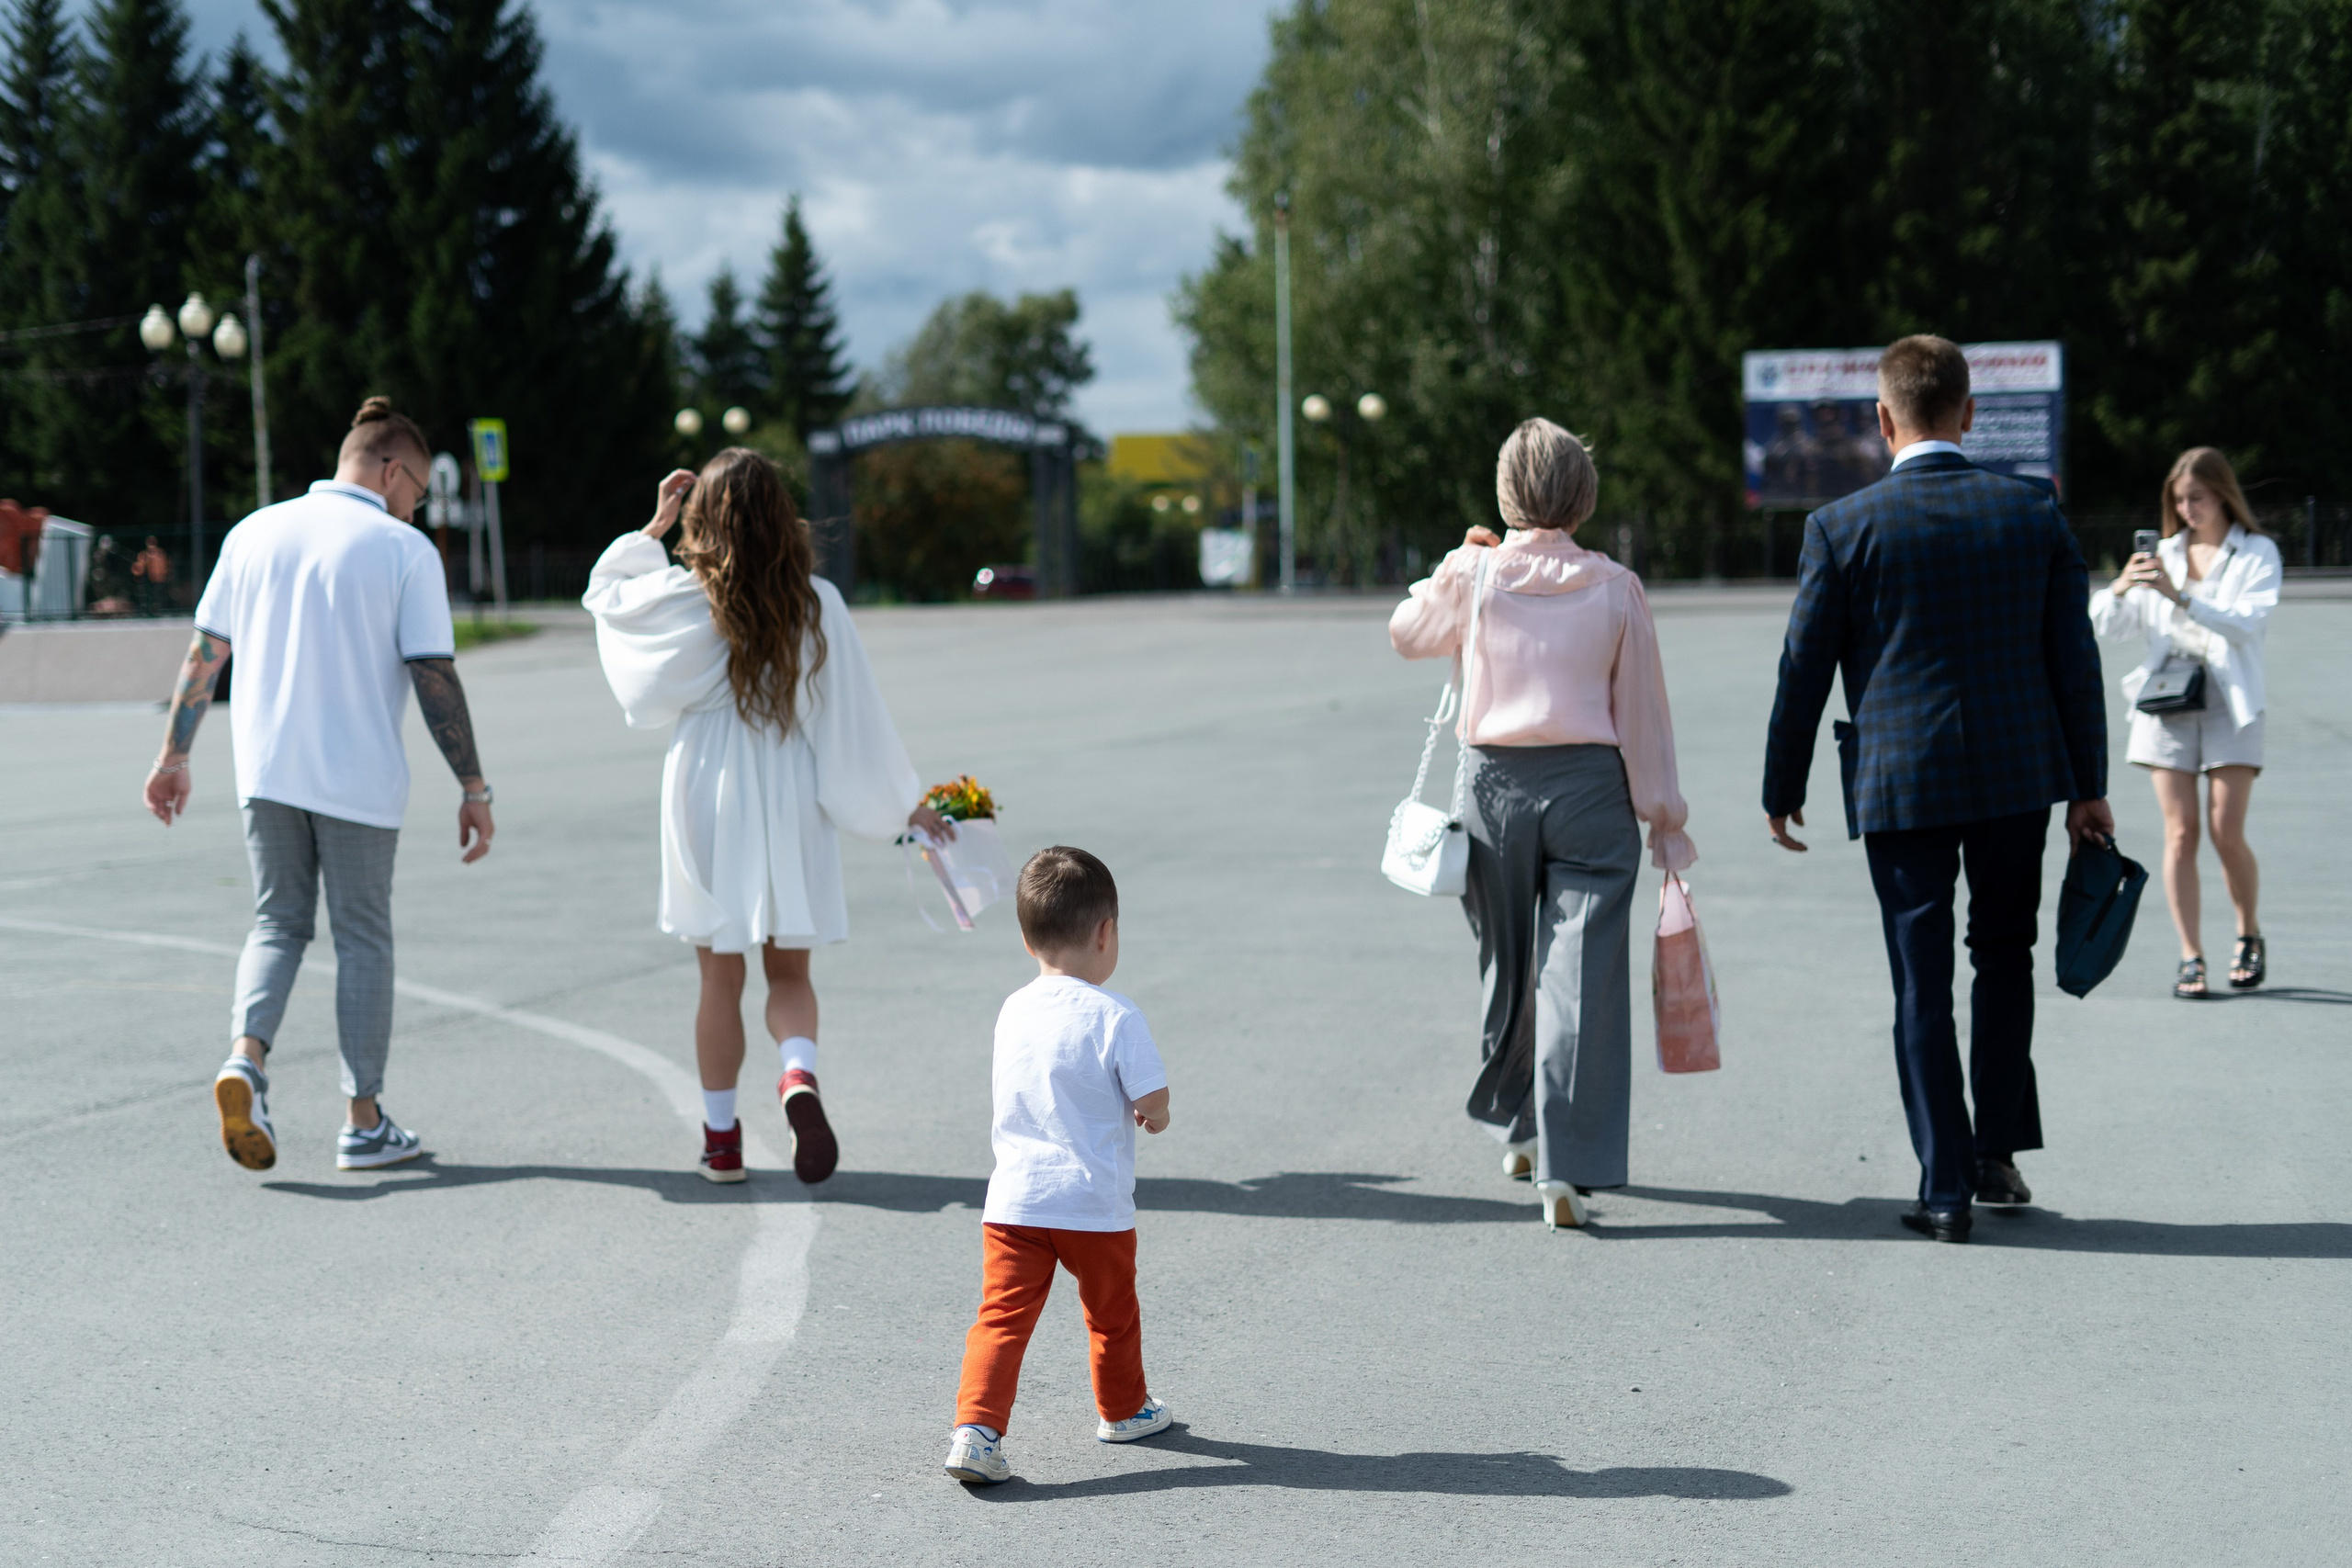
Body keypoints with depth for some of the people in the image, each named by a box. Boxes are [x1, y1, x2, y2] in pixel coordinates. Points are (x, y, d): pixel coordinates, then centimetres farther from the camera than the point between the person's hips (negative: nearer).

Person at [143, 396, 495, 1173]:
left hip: (266, 773, 3)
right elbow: (436, 679, -9)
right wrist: (473, 789, -4)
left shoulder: (254, 533, 8)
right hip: (359, 782, -3)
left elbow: (204, 652, 9)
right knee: (362, 940, 8)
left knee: (278, 924, 16)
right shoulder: (405, 550, -5)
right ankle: (364, 1123, 11)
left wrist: (174, 756, 17)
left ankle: (247, 1058, -10)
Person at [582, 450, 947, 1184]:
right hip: (787, 803, 0)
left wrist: (652, 528, 18)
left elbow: (602, 592, 13)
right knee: (789, 971, 11)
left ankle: (721, 1138, 15)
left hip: (707, 800, 0)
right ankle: (799, 1073, -18)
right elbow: (856, 715, -3)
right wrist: (906, 801, 5)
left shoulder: (682, 599, -7)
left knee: (721, 976, 11)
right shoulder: (818, 606, -7)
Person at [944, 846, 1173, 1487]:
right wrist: (1154, 1116, 10)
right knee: (1112, 1313, 19)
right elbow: (1153, 1103, -15)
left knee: (1002, 1316, 1)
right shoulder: (1116, 1017, -13)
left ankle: (975, 1428, -14)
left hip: (1012, 1199, 3)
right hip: (1094, 1204, -3)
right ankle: (1123, 1409, 38)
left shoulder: (1012, 1012, 5)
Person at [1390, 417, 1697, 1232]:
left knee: (1509, 963, 18)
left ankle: (1517, 1128, 34)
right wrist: (1663, 817, 6)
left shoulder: (1470, 575, -4)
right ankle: (1567, 1169, -9)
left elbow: (1406, 632, 17)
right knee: (1583, 974, -3)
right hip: (1590, 789, -2)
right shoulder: (1614, 587, -4)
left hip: (1498, 785, 2)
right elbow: (1642, 713, 0)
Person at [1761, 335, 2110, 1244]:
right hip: (2018, 772, 2)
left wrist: (1780, 790, 9)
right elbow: (2074, 657, 3)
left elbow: (1803, 669, -2)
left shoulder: (1841, 527, -7)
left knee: (1923, 989, 4)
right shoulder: (2034, 511, 0)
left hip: (1900, 782, -2)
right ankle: (1998, 1153, 23)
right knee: (2004, 961, 19)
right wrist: (2089, 785, 10)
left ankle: (1946, 1191, 6)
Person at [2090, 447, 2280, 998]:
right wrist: (2120, 589, -13)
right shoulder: (2164, 554, 13)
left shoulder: (2257, 553, 4)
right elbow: (2108, 626, 9)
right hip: (2166, 697, 3)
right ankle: (2191, 957, 0)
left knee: (2226, 833, -7)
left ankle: (2249, 934, 17)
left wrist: (2180, 597, -23)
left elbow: (2247, 622, -13)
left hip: (2229, 703, -2)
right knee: (2180, 833, -3)